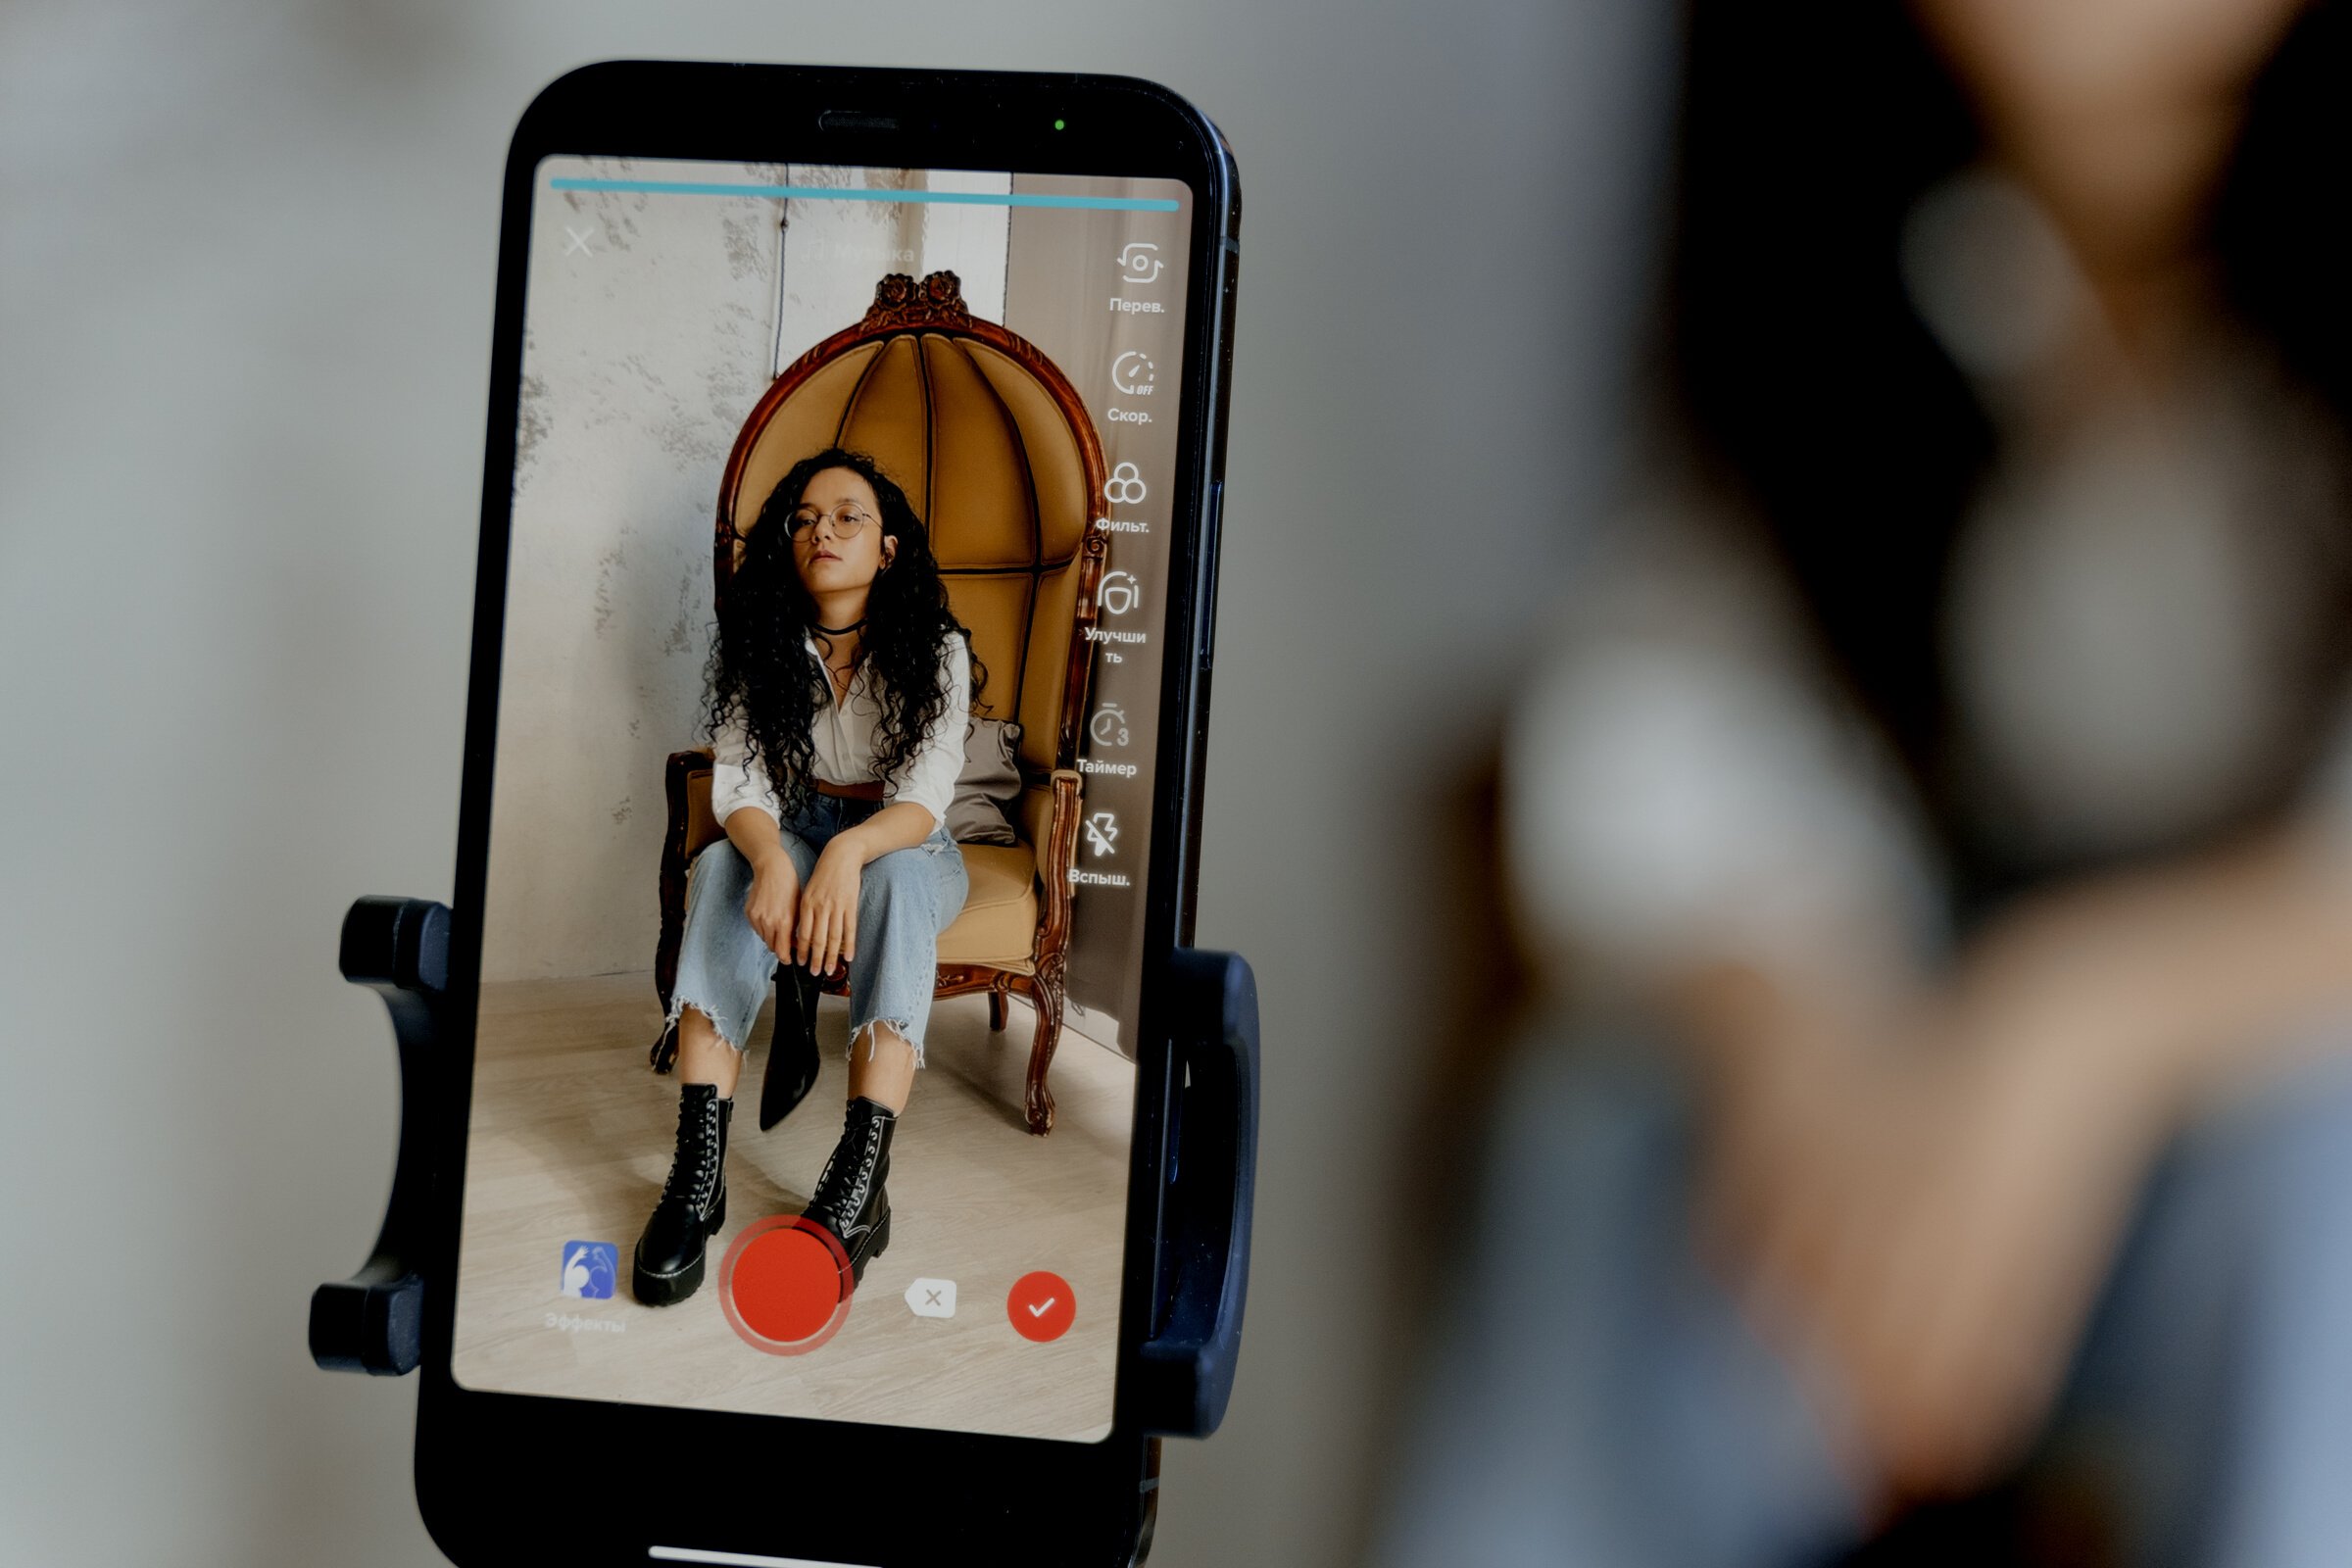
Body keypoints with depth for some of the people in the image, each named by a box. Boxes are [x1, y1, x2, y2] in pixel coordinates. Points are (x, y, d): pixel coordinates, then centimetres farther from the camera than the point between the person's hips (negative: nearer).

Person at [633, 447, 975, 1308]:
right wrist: (773, 859, -38)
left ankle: (859, 1179, -50)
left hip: (900, 843, -2)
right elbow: (740, 782, -14)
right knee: (721, 869, -33)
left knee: (897, 878, -38)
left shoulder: (933, 651, -10)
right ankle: (697, 1168, -44)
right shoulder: (757, 644, -4)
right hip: (792, 835, 2)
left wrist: (848, 854, -45)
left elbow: (923, 796, -22)